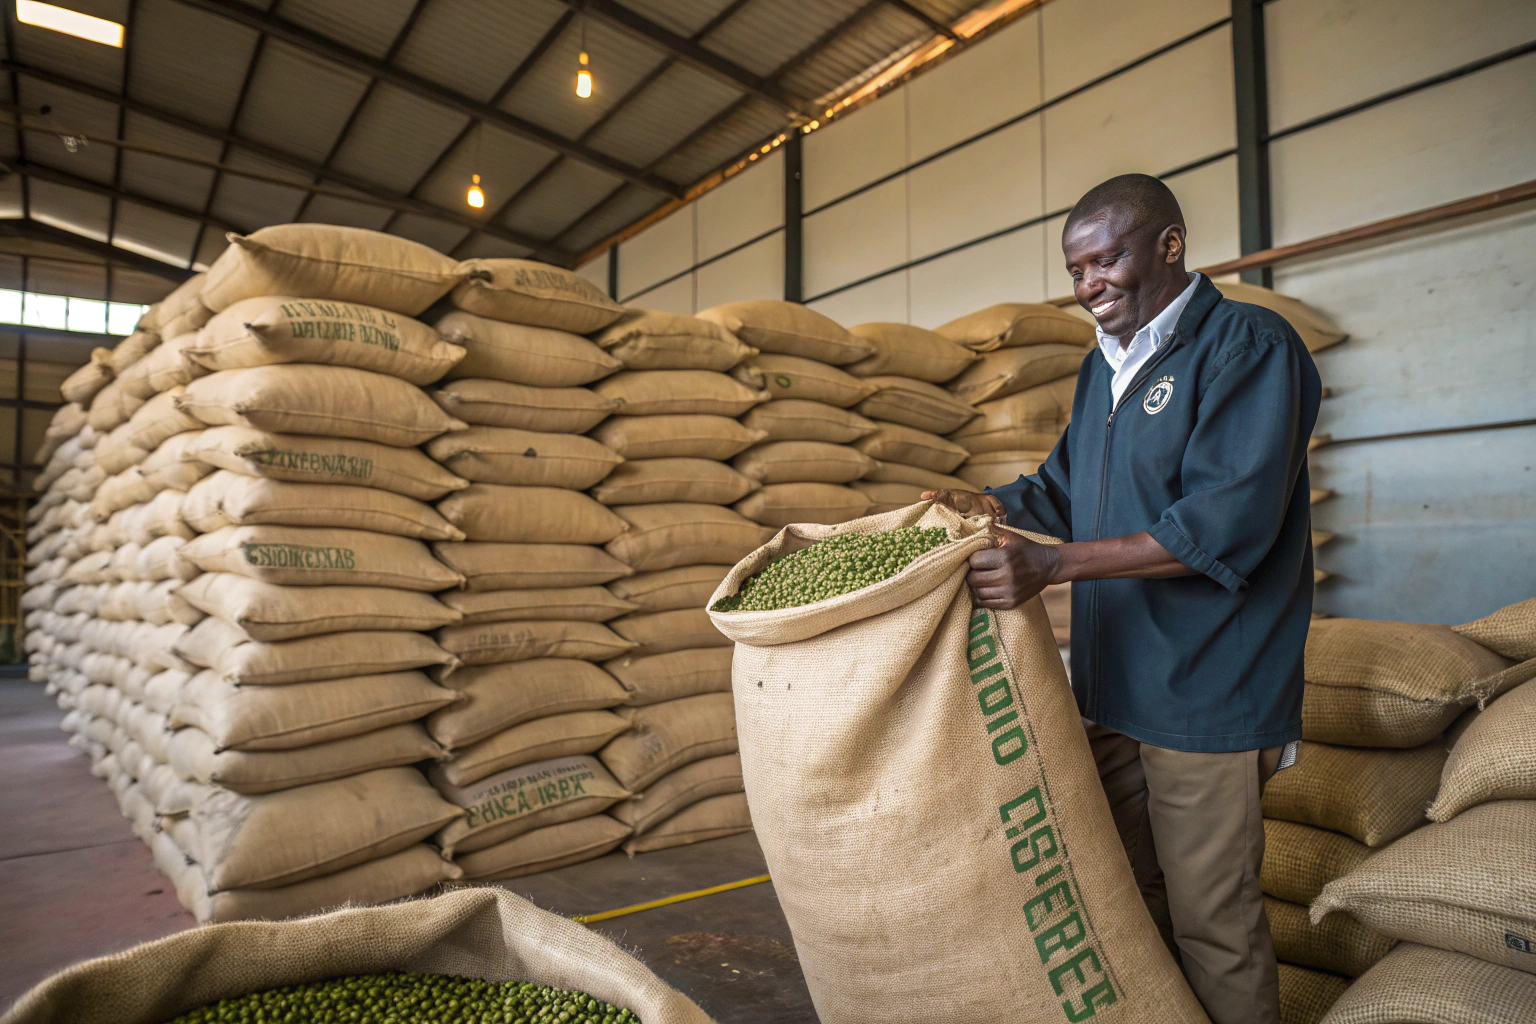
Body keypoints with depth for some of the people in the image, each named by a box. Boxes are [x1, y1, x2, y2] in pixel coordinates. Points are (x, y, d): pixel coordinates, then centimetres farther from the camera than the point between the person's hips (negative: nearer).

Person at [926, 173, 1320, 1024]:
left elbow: (1227, 522, -22)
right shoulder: (1103, 367, 14)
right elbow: (1065, 490, 19)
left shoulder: (1246, 344, -11)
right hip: (1112, 688, 7)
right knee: (1126, 896, 18)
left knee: (1209, 918, 5)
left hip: (1205, 694, -7)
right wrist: (993, 508, -1)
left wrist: (1051, 563, -29)